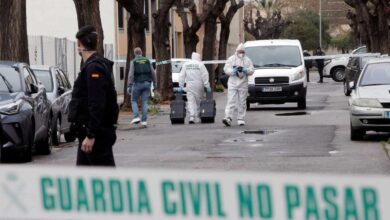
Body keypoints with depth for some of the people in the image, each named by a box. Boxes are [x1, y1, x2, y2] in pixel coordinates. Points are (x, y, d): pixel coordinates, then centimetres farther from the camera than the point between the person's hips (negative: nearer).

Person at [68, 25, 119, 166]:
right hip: (89, 132, 10)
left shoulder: (94, 68, -17)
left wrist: (91, 135, -25)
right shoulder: (91, 66, 15)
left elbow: (96, 106, -24)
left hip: (96, 133, -10)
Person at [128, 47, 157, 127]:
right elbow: (153, 73, 6)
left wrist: (129, 86, -11)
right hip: (147, 84, 3)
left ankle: (136, 117, -6)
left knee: (134, 100, 11)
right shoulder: (147, 61, 7)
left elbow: (131, 74, -10)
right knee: (144, 102, 5)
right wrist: (154, 84, 14)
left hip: (137, 84, -3)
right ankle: (144, 120, 0)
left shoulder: (133, 62, -2)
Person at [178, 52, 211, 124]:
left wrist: (181, 85, 11)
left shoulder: (185, 65, 8)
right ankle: (197, 117, 10)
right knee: (198, 102, 8)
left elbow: (182, 76, 8)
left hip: (189, 85, 2)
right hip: (198, 85, -2)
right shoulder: (200, 64, -2)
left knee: (190, 102, -3)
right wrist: (207, 86, -4)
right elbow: (205, 76, -5)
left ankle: (191, 117, -18)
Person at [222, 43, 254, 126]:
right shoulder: (231, 59, 7)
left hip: (243, 84, 1)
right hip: (232, 83, -1)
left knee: (242, 102, 4)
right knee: (231, 101, -11)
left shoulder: (247, 60, 8)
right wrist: (233, 71, -18)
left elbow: (251, 70, 1)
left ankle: (241, 119, 10)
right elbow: (226, 69, -1)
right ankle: (228, 118, -20)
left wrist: (244, 70, -18)